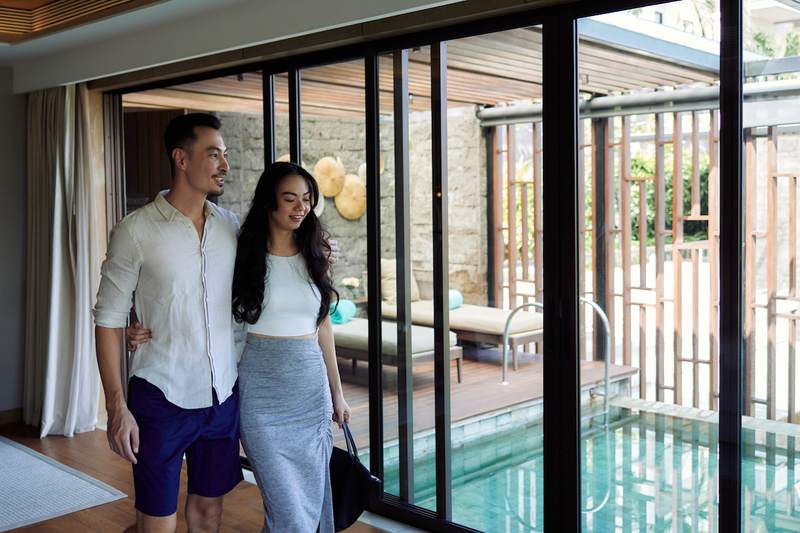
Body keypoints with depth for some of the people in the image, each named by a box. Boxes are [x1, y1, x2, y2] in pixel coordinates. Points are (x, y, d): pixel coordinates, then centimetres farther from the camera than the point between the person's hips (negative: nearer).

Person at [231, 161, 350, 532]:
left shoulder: (314, 256, 7)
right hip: (261, 385, -4)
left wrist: (336, 393, 15)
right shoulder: (244, 255, -4)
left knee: (313, 496, 11)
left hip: (311, 386, 4)